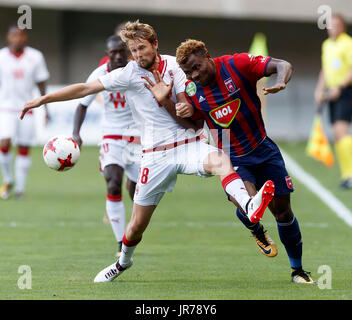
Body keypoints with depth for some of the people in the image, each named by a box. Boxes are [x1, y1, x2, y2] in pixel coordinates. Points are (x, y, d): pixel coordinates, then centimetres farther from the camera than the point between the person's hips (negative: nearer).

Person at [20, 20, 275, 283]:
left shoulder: (174, 66, 3)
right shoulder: (129, 74, -1)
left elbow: (188, 119, 1)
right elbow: (84, 89, 1)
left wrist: (165, 100, -16)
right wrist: (42, 100, -2)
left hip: (188, 145, 0)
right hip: (156, 156, 0)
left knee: (220, 160, -34)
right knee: (138, 224, 6)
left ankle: (249, 206, -58)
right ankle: (124, 262, 37)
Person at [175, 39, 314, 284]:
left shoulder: (237, 64, -14)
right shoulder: (191, 90, -6)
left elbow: (283, 66, -16)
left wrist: (280, 83, -38)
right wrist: (184, 113, -16)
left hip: (263, 150, 0)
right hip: (232, 159, 0)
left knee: (282, 210, 3)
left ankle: (298, 270, 22)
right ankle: (257, 232, 13)